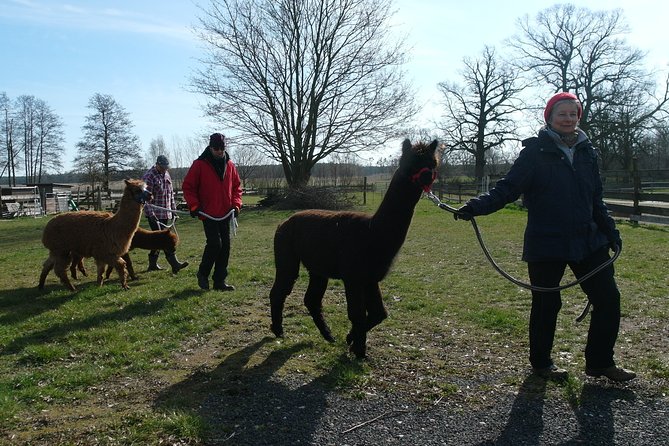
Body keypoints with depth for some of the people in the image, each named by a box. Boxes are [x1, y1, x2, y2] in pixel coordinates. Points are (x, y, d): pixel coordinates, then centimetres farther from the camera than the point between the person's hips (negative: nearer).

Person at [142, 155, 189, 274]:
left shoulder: (167, 175, 14)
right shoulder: (149, 177, -10)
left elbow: (171, 194, 22)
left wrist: (173, 209, 19)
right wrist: (151, 214, -20)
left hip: (165, 213, 8)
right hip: (154, 214, -7)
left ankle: (152, 264, 22)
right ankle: (174, 264, -15)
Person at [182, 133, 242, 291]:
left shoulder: (229, 165, 8)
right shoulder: (199, 165, -5)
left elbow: (237, 187, 16)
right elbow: (188, 186, -1)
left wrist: (236, 204, 2)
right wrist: (194, 206, -10)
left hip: (226, 214, 5)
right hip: (208, 214, -5)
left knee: (225, 246, 5)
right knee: (215, 243, -13)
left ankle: (220, 281, 15)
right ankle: (203, 273, 12)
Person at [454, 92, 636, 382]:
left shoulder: (586, 151, 11)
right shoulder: (535, 151, -5)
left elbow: (595, 200, 18)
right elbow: (508, 188, -13)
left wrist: (610, 231, 14)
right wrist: (476, 207, -27)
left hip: (588, 241, 6)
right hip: (546, 245, -5)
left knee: (608, 299, 5)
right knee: (546, 305, 5)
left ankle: (601, 362, 23)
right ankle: (541, 363, 26)